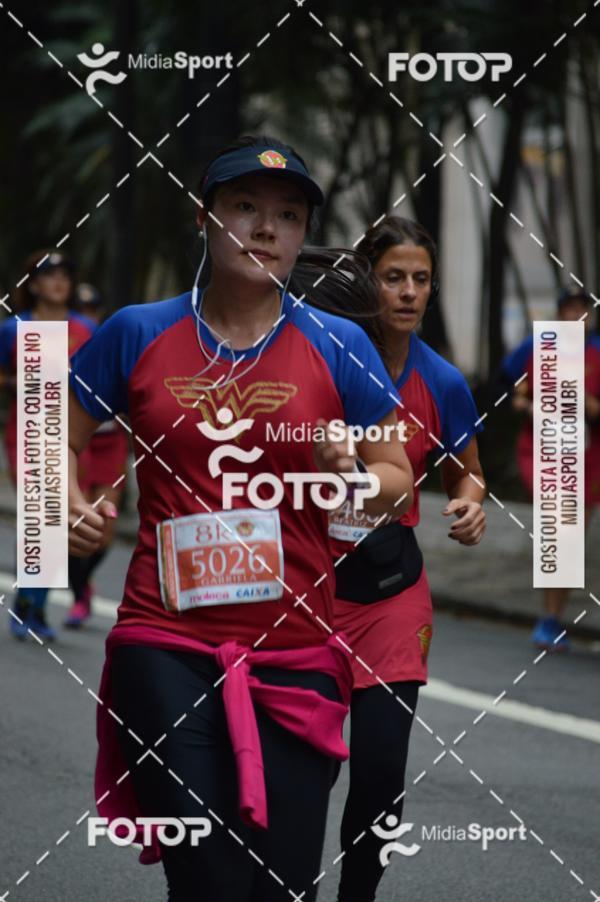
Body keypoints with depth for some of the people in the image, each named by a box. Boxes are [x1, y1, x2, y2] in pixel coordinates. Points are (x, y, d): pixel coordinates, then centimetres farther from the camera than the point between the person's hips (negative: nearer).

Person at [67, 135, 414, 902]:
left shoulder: (338, 347, 3)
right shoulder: (137, 334, 4)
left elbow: (399, 479, 10)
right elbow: (58, 437, 15)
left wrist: (355, 479, -12)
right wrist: (69, 508, -5)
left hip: (295, 656, 1)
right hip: (166, 646, -1)